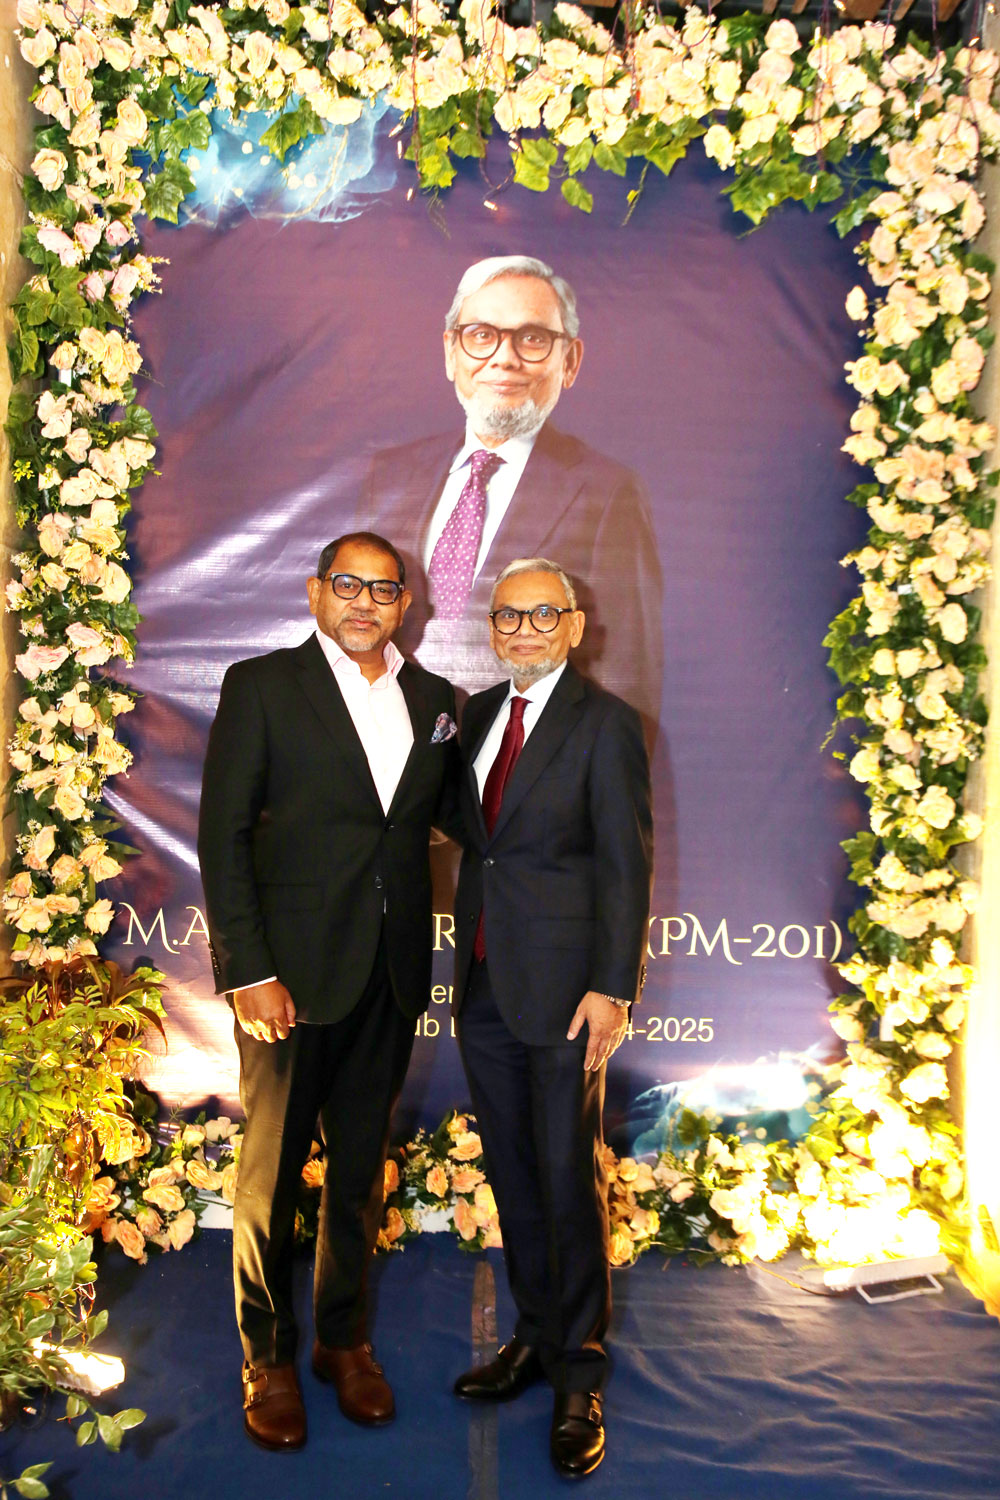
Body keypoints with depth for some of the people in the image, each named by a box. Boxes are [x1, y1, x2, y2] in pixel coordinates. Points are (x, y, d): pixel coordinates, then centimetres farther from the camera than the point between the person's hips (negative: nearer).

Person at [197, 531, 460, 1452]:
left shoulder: (435, 700, 9)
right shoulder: (262, 685, -4)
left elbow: (454, 813, 15)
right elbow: (223, 835, -8)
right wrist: (249, 970, -14)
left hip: (392, 973, 4)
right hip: (293, 968, -4)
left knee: (362, 1168, 16)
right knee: (273, 1168, 9)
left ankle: (344, 1338, 35)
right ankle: (267, 1358, 28)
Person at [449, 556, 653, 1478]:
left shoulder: (606, 724, -8)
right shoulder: (477, 714, 10)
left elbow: (626, 865, -11)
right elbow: (472, 828, 13)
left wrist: (613, 988, -16)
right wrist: (469, 960, 8)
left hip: (562, 984, -6)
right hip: (485, 979, 6)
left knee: (570, 1180, 3)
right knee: (511, 1172, 16)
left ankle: (579, 1378, 19)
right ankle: (535, 1337, 33)